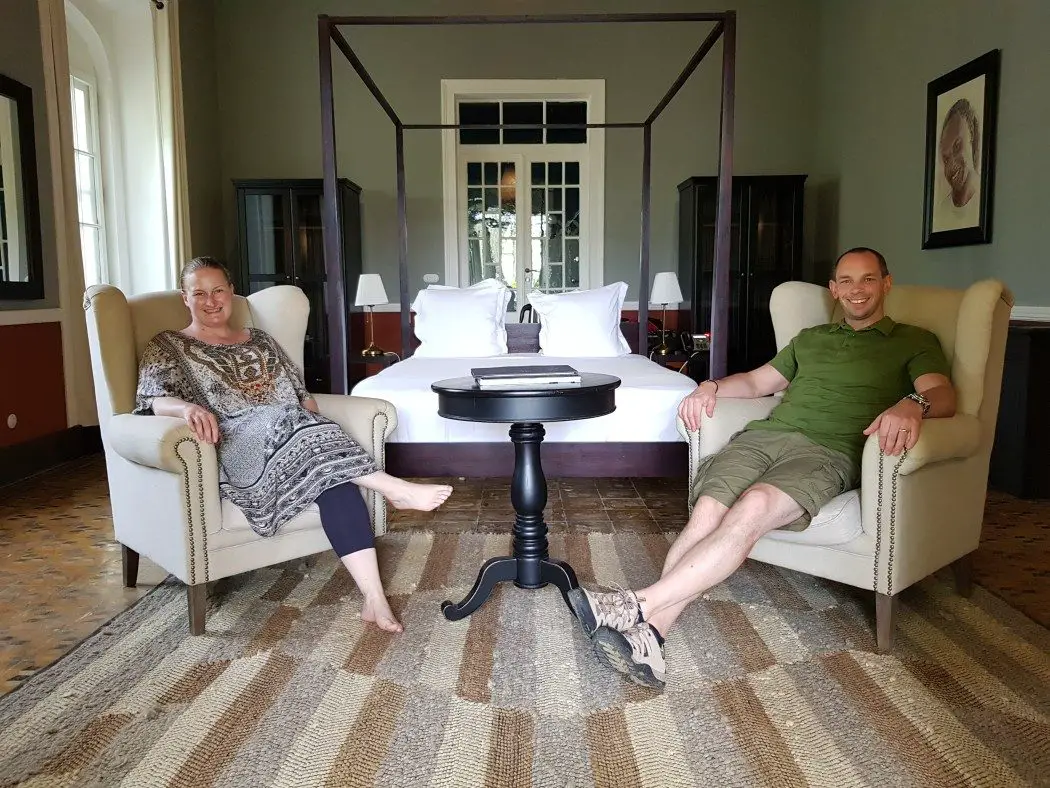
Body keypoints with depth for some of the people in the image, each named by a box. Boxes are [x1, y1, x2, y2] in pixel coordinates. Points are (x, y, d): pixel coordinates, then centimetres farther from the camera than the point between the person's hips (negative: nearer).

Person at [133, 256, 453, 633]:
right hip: (237, 449, -3)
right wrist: (187, 407, -29)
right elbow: (154, 399, -6)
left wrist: (309, 406, -3)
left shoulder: (259, 340, 26)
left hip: (293, 434, 3)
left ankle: (374, 597, -38)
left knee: (334, 473, -30)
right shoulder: (167, 346, 13)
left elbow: (300, 393, 22)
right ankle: (394, 488, -38)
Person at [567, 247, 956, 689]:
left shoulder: (914, 342, 20)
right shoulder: (810, 338, 35)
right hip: (765, 433, 4)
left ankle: (639, 606, -42)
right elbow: (757, 381, 36)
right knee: (705, 512, -28)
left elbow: (944, 395, 2)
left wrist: (912, 404, -23)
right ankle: (649, 634, -38)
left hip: (829, 451, -4)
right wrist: (711, 386, 14)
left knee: (755, 506, -36)